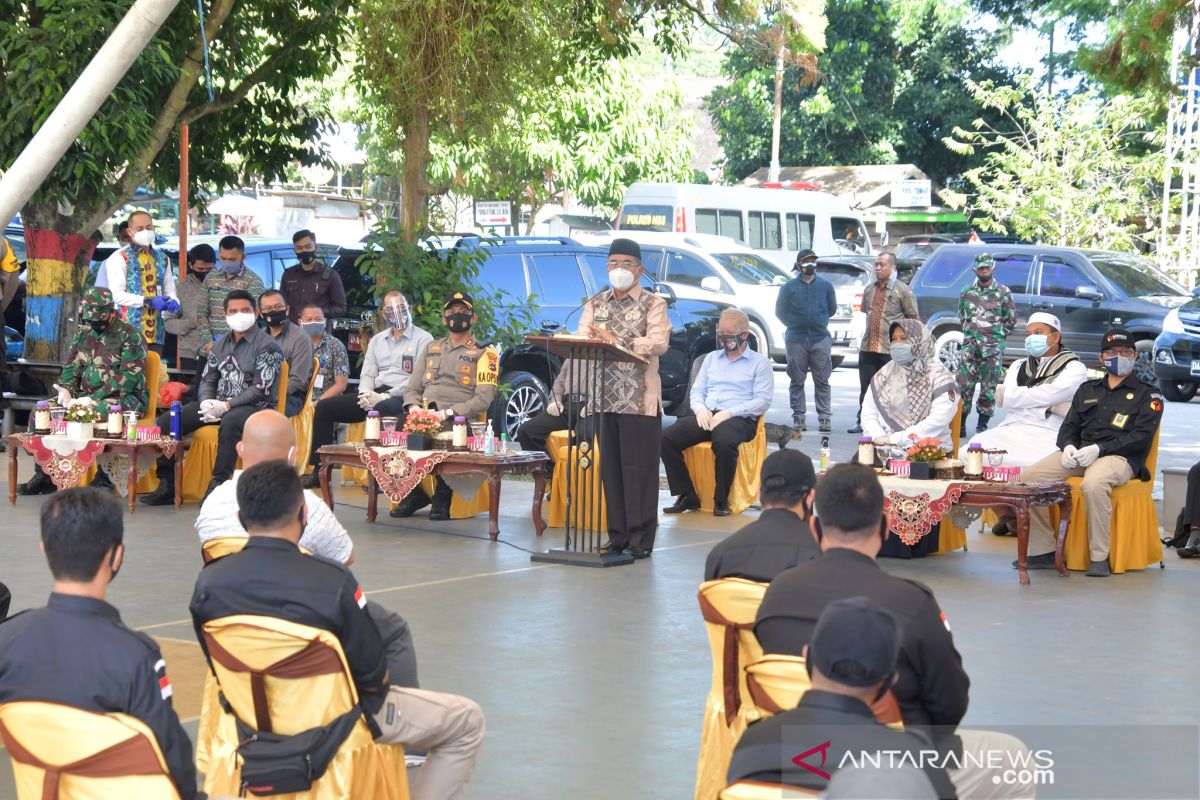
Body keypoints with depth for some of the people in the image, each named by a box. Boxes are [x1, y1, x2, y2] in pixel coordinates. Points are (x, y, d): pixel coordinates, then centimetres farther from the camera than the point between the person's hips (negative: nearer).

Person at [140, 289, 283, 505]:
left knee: (229, 421, -42)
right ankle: (166, 485, -6)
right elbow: (207, 380, 15)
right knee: (166, 420, -8)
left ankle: (218, 485, -38)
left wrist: (226, 406, -22)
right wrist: (207, 403, -8)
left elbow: (261, 389, -14)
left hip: (254, 407, -7)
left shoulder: (266, 345, -5)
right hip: (219, 405, 7)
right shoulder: (220, 345, 17)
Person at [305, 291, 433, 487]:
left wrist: (386, 396, -17)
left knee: (380, 410, -41)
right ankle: (319, 469, -4)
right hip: (374, 396, 7)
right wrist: (366, 394, -6)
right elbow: (367, 375, 18)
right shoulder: (377, 340, 22)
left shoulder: (423, 339, 2)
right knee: (324, 406, -5)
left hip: (402, 397, -7)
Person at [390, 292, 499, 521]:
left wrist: (447, 413, -17)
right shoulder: (431, 348, 26)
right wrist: (414, 407, -4)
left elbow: (483, 399, -4)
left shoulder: (484, 354, 8)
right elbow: (412, 388, 21)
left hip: (459, 419, -4)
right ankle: (414, 492, -11)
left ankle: (442, 495, -13)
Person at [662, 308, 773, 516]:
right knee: (666, 438, -22)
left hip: (739, 419, -5)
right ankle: (686, 496, -15)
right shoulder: (711, 358, 25)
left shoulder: (760, 362, 8)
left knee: (724, 442, -41)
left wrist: (729, 413, -14)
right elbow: (697, 390, 22)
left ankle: (721, 500, -23)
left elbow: (763, 400, -3)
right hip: (707, 415, 5)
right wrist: (700, 409, -3)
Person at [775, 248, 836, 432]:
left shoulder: (826, 286, 8)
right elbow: (780, 312, 12)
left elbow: (832, 309, 19)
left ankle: (825, 417, 1)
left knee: (822, 381, -1)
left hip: (821, 340, 0)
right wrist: (795, 325, 12)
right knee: (797, 381, 3)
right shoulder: (789, 287, 5)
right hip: (796, 340, 0)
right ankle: (798, 417, 7)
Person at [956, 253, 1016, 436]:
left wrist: (997, 337, 5)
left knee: (988, 387, 2)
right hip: (970, 345, 2)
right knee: (964, 384, -2)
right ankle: (961, 423, 5)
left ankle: (982, 424, 10)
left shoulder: (1003, 292, 1)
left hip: (993, 348, -2)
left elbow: (1011, 320, 7)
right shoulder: (967, 291, 9)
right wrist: (970, 334, 12)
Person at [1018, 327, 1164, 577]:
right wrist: (1068, 446, -4)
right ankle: (1044, 551, -9)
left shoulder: (1147, 394, 9)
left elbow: (1142, 436, -4)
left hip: (1119, 456, -6)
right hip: (1079, 453, 6)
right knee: (1027, 478, -17)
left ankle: (1099, 557, -29)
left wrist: (1099, 449, -16)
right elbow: (1069, 426, 22)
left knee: (1093, 484, -41)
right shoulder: (1087, 390, 26)